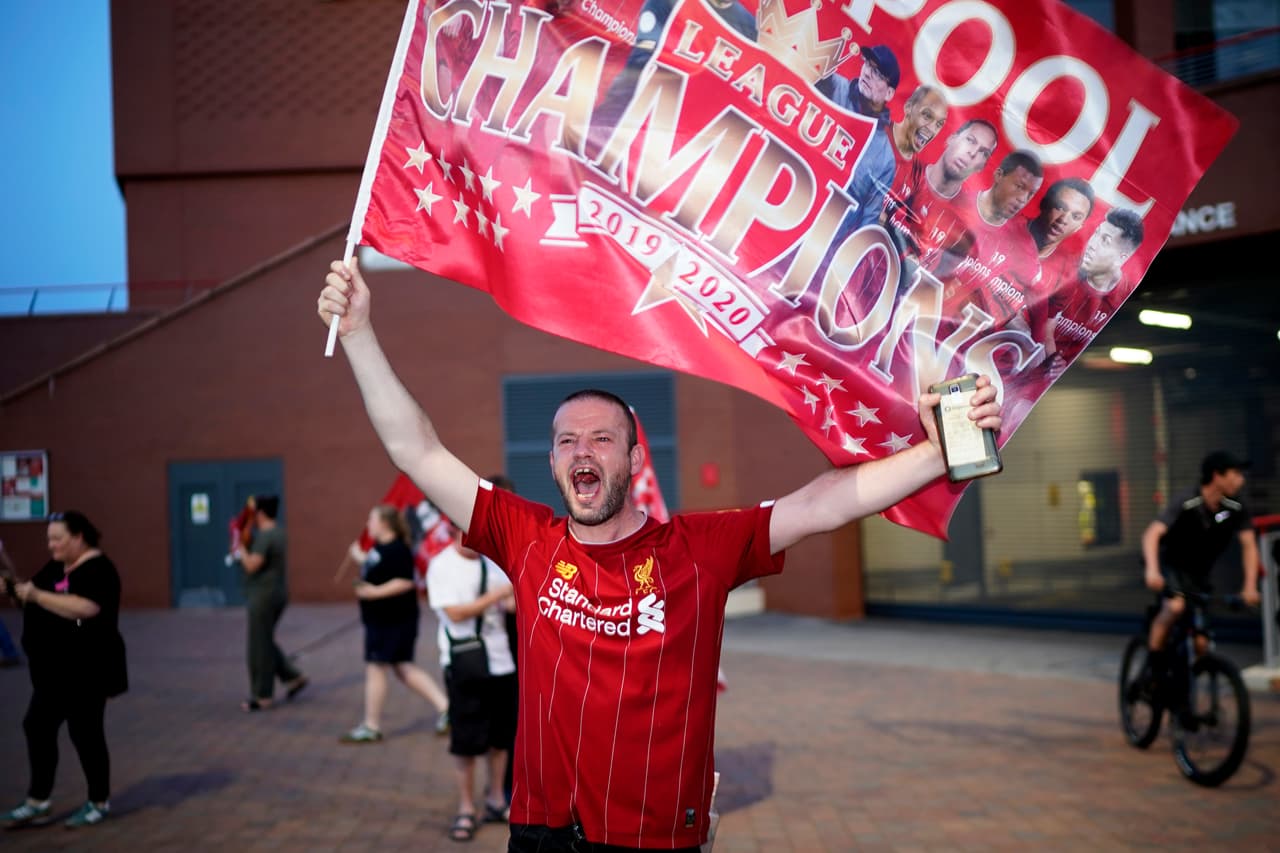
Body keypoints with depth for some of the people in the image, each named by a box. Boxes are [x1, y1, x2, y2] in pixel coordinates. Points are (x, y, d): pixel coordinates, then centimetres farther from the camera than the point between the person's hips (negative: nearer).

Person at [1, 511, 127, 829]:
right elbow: (33, 595, 17)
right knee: (37, 728, 8)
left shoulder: (97, 568, -15)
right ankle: (38, 803, 17)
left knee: (85, 733, 0)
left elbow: (84, 609, -29)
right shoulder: (56, 568, 13)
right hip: (53, 670, 9)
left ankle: (99, 803, 14)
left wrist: (36, 595, -27)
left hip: (86, 671, -9)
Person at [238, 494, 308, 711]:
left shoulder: (265, 536, -19)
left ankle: (262, 696, 5)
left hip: (264, 596, -10)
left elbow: (252, 565, -26)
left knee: (259, 646, -1)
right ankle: (293, 677, 17)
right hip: (278, 593, 10)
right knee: (266, 642, 19)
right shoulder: (278, 532, 11)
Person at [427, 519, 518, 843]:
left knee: (500, 736, 11)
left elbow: (511, 606, 9)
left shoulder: (493, 562, 8)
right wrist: (497, 595, -18)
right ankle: (466, 810, 12)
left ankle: (496, 801, 25)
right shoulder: (442, 566, -7)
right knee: (466, 741, 0)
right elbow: (455, 612, -16)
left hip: (501, 661, 5)